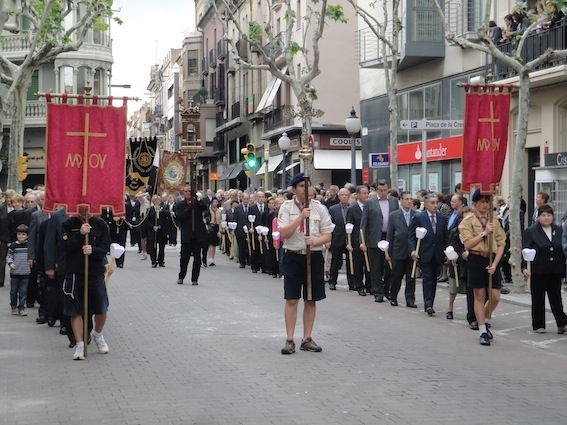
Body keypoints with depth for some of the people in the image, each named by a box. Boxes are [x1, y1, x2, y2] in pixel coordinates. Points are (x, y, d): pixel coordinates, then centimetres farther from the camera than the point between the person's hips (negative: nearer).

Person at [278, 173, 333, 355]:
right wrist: (301, 217, -20)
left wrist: (315, 241, -18)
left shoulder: (320, 208, 1)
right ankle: (289, 340, 4)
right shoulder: (286, 207, -1)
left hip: (314, 256, 2)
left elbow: (327, 235, 2)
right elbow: (283, 233, -11)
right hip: (293, 256, -2)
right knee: (291, 300, -2)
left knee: (311, 300, 8)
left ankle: (307, 339, 17)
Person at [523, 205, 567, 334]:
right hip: (538, 271, -3)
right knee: (538, 299, 6)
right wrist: (524, 267, -20)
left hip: (555, 271, 3)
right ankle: (538, 325, 15)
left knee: (556, 298, 6)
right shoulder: (531, 231, -4)